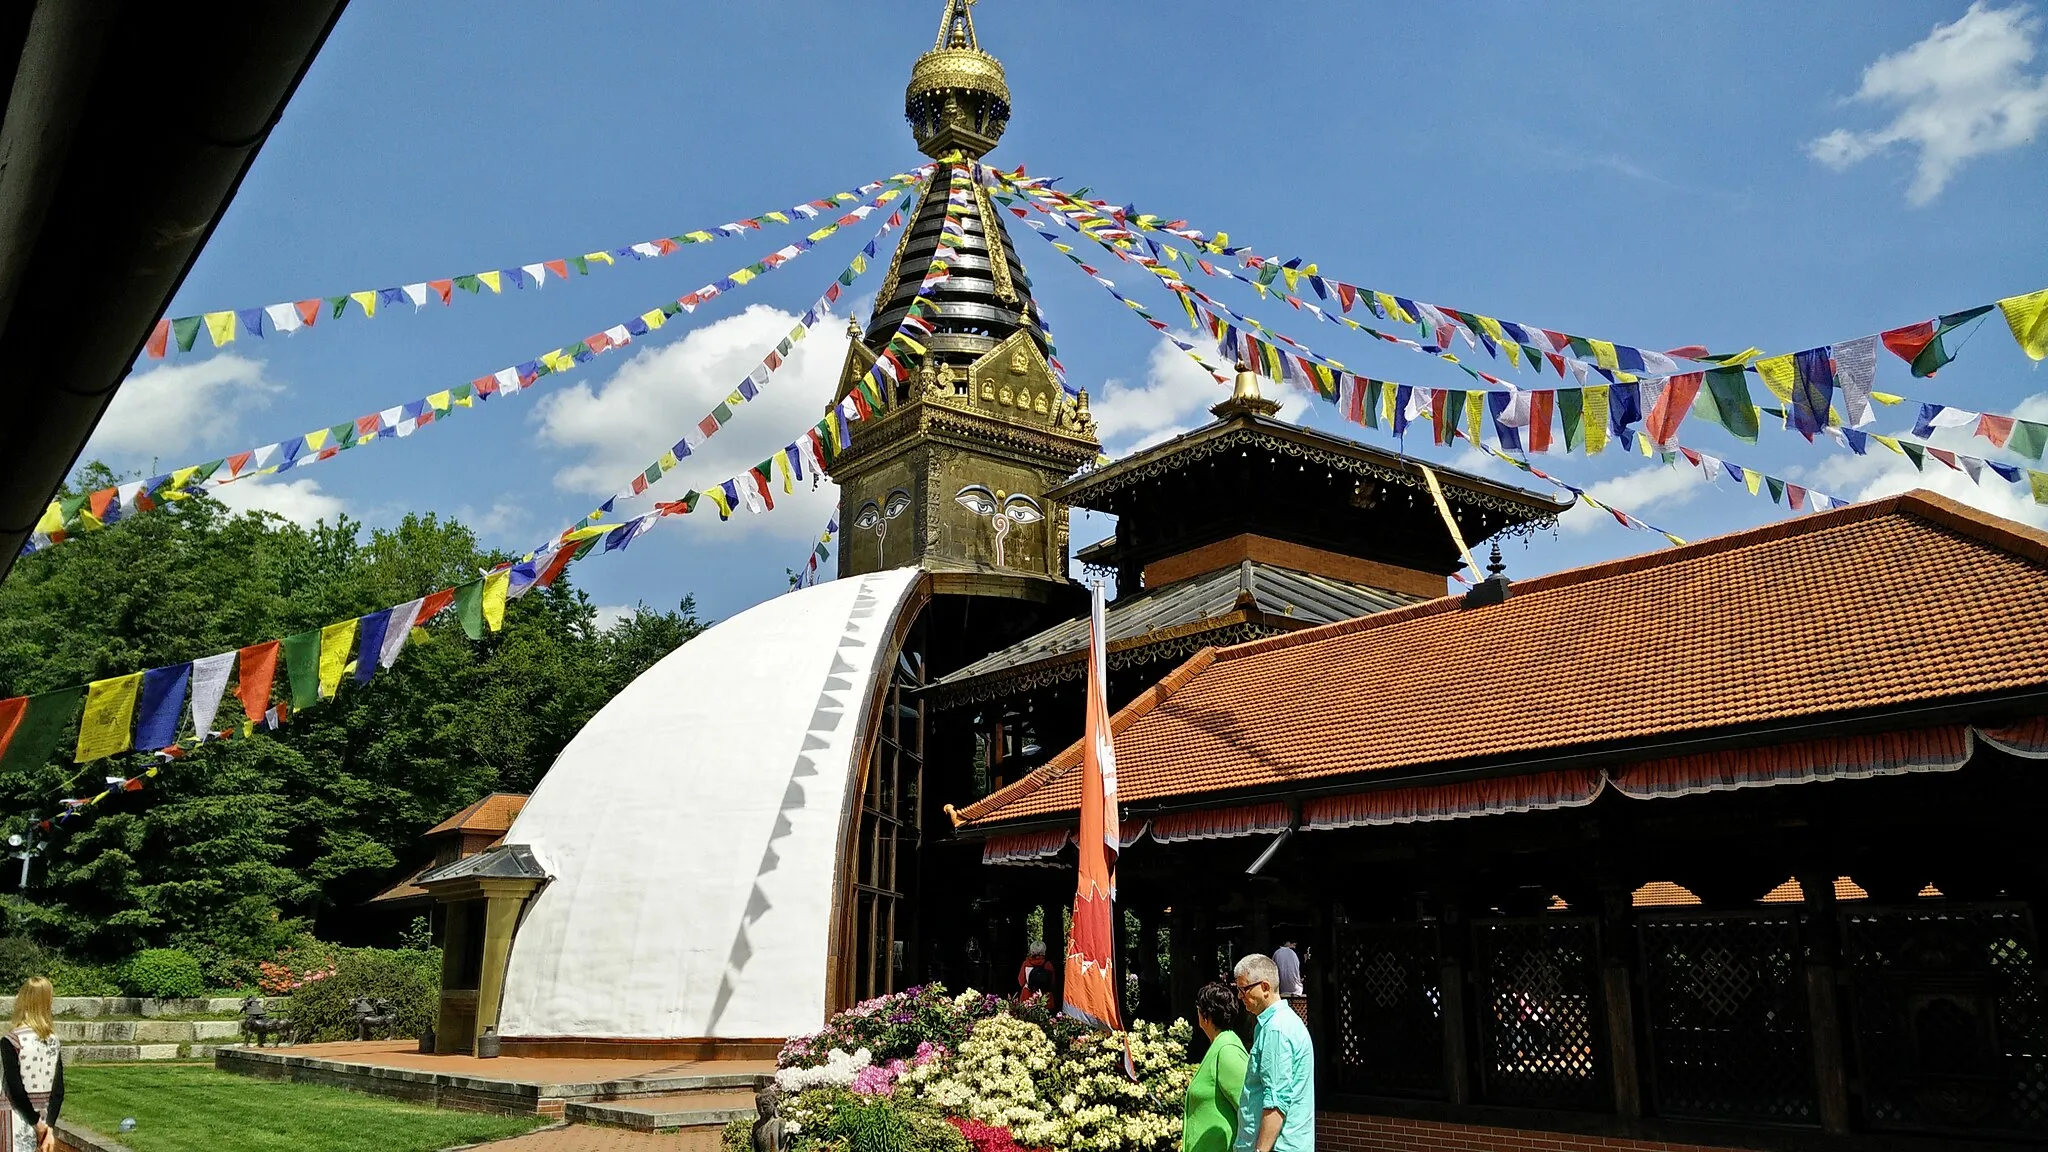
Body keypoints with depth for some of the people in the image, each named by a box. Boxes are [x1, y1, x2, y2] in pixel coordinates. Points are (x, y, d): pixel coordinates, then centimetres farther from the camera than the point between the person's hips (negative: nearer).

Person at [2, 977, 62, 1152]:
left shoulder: (12, 1042, -12)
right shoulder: (52, 1039, 4)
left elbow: (16, 1090, -15)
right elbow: (58, 1089, -1)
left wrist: (37, 1122, -7)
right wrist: (49, 1126, -3)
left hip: (18, 1118, -5)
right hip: (44, 1117, 5)